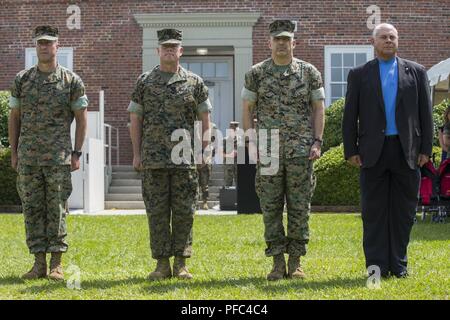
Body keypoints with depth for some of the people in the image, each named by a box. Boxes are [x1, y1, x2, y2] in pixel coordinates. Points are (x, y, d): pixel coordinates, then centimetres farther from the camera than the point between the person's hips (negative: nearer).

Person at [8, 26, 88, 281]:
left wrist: (77, 152, -4)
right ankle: (39, 263, 10)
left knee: (57, 210, -2)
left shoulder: (72, 80, 1)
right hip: (28, 157, 3)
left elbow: (82, 117, 2)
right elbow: (14, 117, 12)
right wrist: (13, 152, 7)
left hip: (59, 157, -3)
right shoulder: (22, 80, 8)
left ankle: (57, 264, 4)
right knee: (32, 209, 4)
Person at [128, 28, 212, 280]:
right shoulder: (145, 82, 8)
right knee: (157, 211, 1)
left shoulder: (194, 82, 7)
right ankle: (162, 264, 7)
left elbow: (205, 119, 9)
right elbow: (135, 119, 8)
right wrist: (136, 153, 2)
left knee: (184, 211, 1)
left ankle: (181, 263, 8)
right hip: (153, 160, 0)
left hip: (186, 158, 0)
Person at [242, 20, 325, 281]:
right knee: (271, 208, 1)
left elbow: (318, 109, 4)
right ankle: (277, 263, 8)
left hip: (301, 151, 0)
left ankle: (295, 262, 8)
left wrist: (317, 142, -5)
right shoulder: (256, 74, 5)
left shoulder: (309, 72, 4)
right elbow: (248, 110, 7)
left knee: (300, 208, 1)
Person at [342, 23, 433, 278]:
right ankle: (376, 266, 6)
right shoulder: (359, 75, 8)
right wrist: (351, 150, -1)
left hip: (407, 151, 1)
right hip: (373, 152, -1)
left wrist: (426, 149, 1)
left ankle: (398, 265, 12)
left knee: (404, 210, 4)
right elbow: (350, 116, 6)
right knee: (374, 211, 1)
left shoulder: (416, 72, 11)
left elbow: (425, 113, 8)